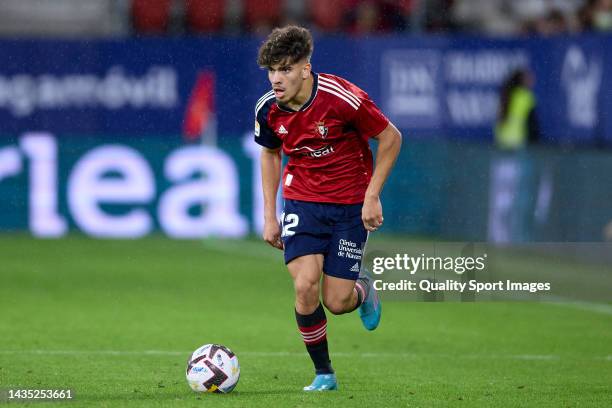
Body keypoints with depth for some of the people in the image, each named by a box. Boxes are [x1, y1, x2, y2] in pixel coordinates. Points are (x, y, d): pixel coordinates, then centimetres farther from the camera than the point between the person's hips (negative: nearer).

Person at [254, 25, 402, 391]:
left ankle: (362, 290, 34)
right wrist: (270, 216, 9)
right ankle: (323, 374, 3)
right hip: (302, 200, 3)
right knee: (305, 287, -18)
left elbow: (391, 137, -9)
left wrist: (372, 196, -12)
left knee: (336, 302, -6)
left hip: (350, 205, -3)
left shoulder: (343, 98, -22)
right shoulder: (268, 110, -8)